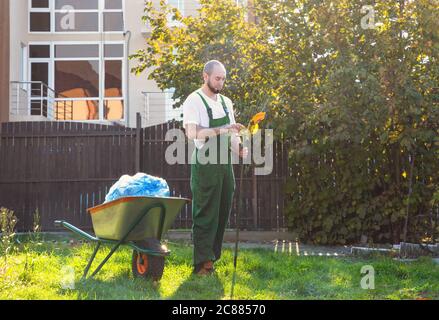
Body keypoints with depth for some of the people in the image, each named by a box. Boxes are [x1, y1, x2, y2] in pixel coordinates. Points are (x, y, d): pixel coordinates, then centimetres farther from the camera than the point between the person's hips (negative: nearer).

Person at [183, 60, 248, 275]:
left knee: (222, 213, 8)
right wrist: (222, 130, -29)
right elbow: (192, 133, -22)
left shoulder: (225, 102, 15)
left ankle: (212, 256, 17)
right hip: (205, 164, -7)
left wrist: (239, 148, -3)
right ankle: (203, 263, -1)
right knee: (205, 215, -5)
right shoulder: (194, 101, -8)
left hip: (225, 164, 7)